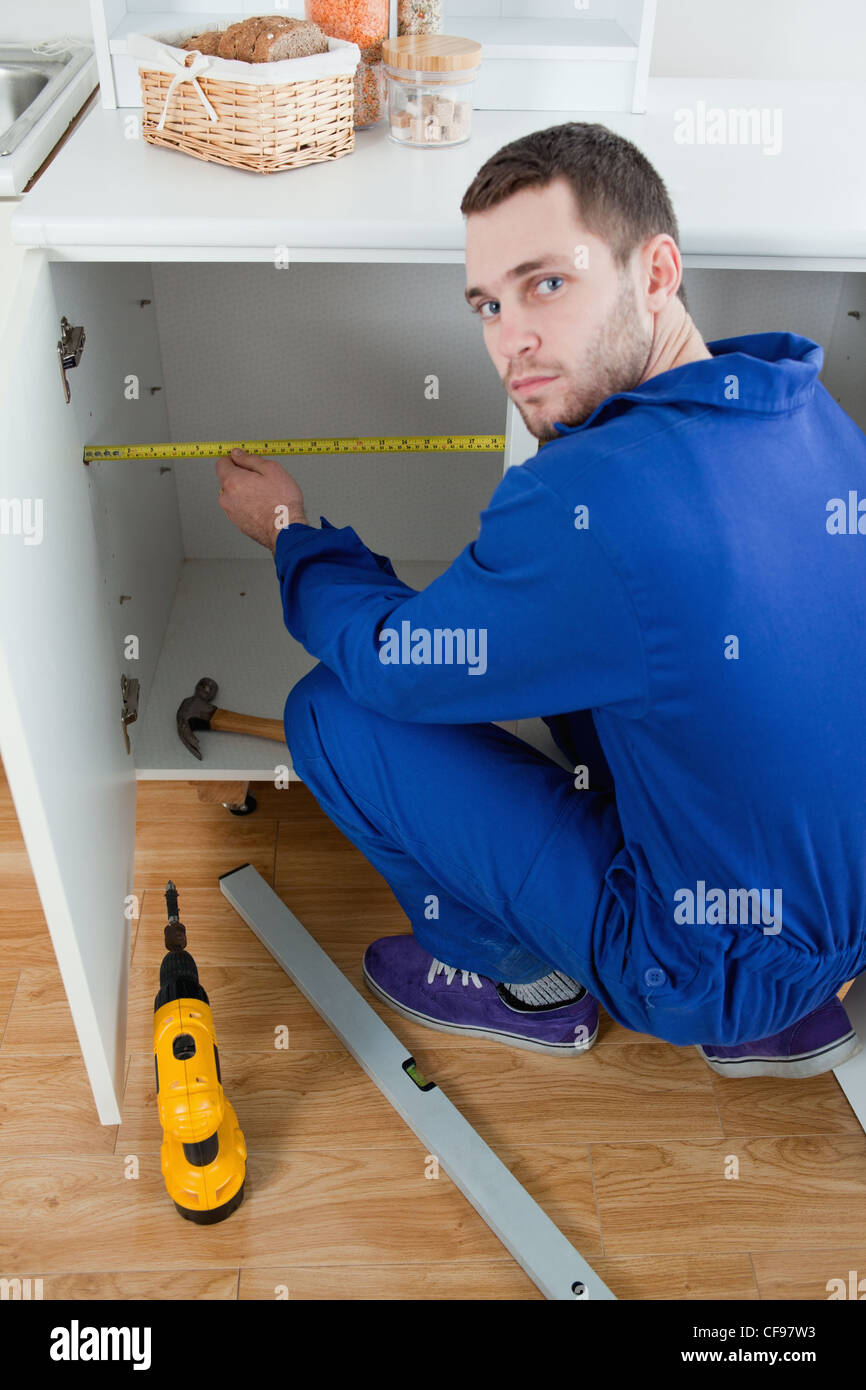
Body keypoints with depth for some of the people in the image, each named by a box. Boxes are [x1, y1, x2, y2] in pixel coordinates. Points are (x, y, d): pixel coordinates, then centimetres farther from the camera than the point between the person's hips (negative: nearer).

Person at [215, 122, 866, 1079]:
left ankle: (527, 983, 16)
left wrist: (293, 535, 5)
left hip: (709, 973, -7)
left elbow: (394, 664, -12)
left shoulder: (591, 501, -31)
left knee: (331, 711, -10)